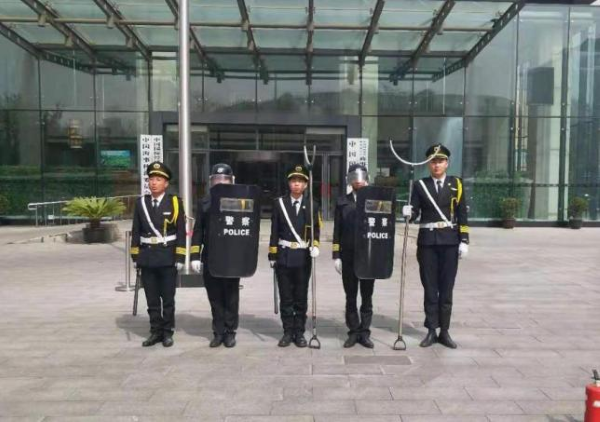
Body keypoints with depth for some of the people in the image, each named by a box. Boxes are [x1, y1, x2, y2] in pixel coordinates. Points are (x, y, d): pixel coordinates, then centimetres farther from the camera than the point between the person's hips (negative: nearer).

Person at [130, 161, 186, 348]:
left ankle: (167, 332, 17)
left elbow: (181, 233, -5)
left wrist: (180, 257, -9)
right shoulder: (141, 203, 5)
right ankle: (156, 331, 20)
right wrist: (135, 256, 4)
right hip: (147, 258, 3)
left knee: (168, 298, 6)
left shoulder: (175, 202, -3)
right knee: (152, 299, 9)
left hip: (168, 258, -3)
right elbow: (136, 232, 8)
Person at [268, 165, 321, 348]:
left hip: (303, 257, 0)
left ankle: (299, 333, 17)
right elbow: (274, 231, 4)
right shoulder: (279, 203, 4)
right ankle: (288, 332, 17)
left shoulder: (312, 205, 3)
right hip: (283, 256, 1)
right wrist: (272, 255, 2)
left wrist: (315, 245, -16)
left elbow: (316, 229, 3)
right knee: (286, 297, 7)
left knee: (301, 297, 6)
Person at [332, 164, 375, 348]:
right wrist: (336, 256, -2)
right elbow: (337, 230, 4)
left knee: (367, 297, 7)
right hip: (348, 256, 1)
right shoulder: (342, 202, 6)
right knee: (350, 297, 7)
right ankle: (353, 331, 18)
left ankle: (364, 332, 17)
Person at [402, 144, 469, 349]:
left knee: (446, 288, 5)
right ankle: (431, 331, 13)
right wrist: (408, 212, -23)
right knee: (430, 288, 5)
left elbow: (462, 215, 2)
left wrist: (464, 241, -3)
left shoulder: (456, 184, 5)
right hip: (427, 241, 0)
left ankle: (444, 331, 15)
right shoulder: (420, 185, 5)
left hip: (450, 241, 0)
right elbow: (415, 212, 0)